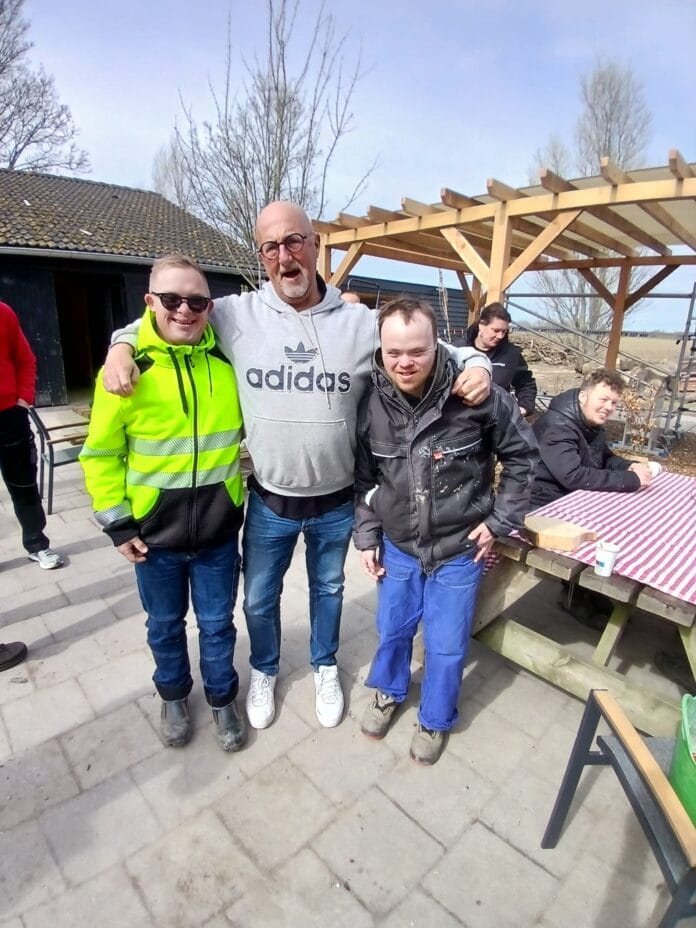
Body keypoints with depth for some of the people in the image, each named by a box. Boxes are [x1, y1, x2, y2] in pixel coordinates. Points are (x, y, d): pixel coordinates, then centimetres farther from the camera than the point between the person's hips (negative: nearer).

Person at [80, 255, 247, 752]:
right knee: (165, 625, 21)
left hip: (218, 530, 1)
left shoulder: (230, 363, -5)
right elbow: (101, 454, -4)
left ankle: (223, 697, 43)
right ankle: (174, 695, 49)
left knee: (217, 624, 17)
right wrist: (117, 522, -6)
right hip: (154, 532, 0)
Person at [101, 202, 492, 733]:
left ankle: (325, 667, 53)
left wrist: (476, 363, -17)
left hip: (337, 504, 1)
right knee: (259, 599, 19)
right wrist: (122, 347, -12)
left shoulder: (362, 323, -8)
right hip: (268, 504, 0)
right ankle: (264, 671, 51)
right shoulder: (236, 315, -9)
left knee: (328, 589, 24)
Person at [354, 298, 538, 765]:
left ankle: (436, 720, 43)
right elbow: (363, 478, 1)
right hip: (397, 546, 3)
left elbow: (522, 454, -6)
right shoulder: (371, 404, -12)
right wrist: (367, 537, 2)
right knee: (392, 628, 22)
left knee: (447, 645, 14)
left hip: (458, 548, -2)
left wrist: (501, 520, -8)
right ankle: (389, 691, 52)